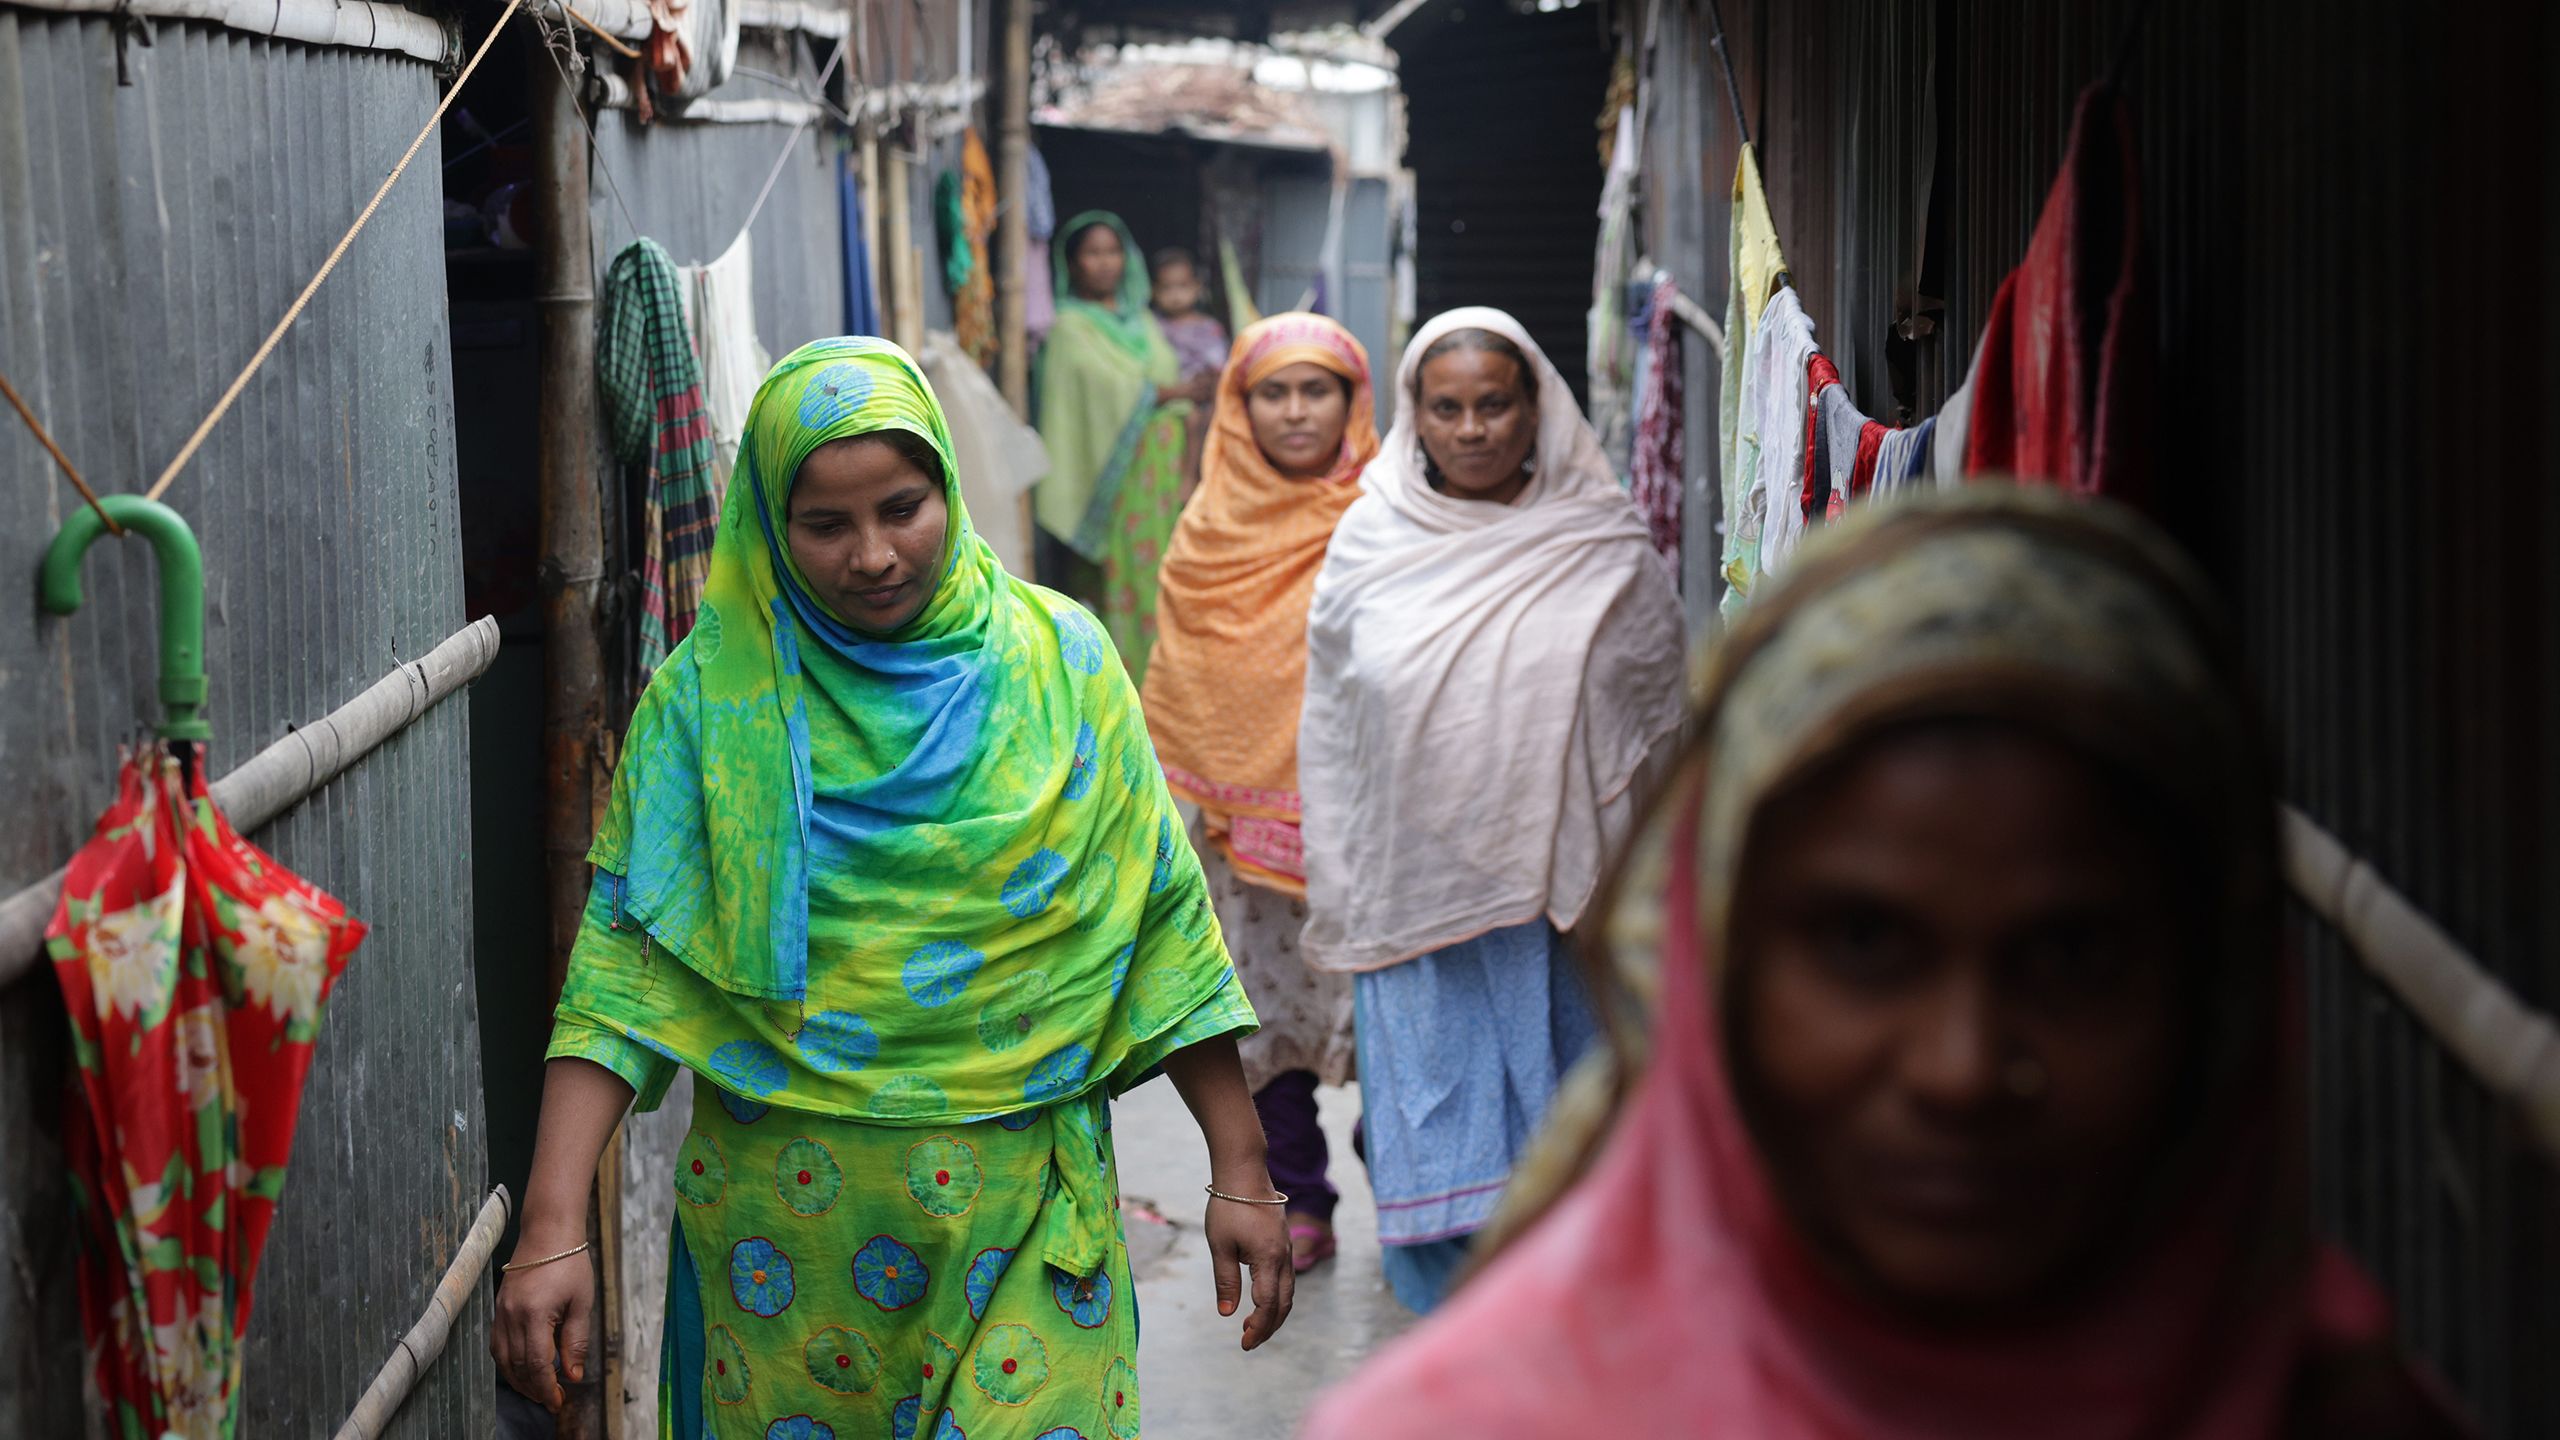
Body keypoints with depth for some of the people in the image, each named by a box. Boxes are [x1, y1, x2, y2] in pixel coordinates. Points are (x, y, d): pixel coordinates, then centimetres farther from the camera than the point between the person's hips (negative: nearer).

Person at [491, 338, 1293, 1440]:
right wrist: (553, 1232, -16)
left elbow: (1163, 923, 3)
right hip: (784, 1205, 0)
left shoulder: (1055, 663, 0)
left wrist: (1239, 1173, 2)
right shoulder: (713, 692, -3)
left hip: (1020, 1207, 0)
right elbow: (626, 963, -8)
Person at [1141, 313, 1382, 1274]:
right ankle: (1297, 1204, 16)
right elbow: (1176, 671, 12)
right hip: (1245, 808, 2)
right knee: (1265, 1002, 5)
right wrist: (1177, 796, 7)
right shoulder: (1213, 525, 6)